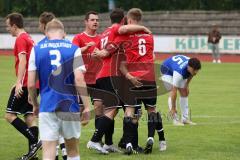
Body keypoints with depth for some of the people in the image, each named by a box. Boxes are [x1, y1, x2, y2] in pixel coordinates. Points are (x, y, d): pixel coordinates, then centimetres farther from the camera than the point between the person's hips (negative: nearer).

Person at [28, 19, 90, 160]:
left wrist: (35, 105, 16)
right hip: (70, 106, 0)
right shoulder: (74, 49, 0)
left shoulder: (36, 50, 2)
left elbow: (31, 84, 1)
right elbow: (79, 80, -10)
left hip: (47, 107, 0)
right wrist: (87, 107, -6)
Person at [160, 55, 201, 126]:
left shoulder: (193, 67, -27)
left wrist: (187, 85, -3)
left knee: (184, 93, 1)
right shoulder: (179, 72, -46)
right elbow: (174, 91, -41)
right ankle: (175, 119, -19)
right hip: (167, 70, -7)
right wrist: (173, 108, -36)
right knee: (172, 92, -21)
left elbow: (191, 74, 2)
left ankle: (185, 119, 5)